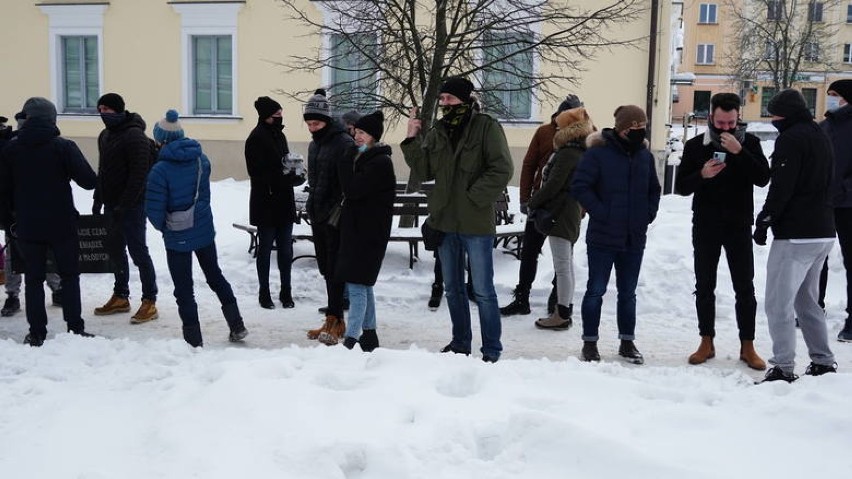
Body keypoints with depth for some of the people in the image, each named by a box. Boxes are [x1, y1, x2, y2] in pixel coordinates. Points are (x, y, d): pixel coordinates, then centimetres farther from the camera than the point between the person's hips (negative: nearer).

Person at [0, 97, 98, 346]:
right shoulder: (64, 146, -10)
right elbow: (89, 181, -14)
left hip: (27, 226, 2)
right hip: (62, 224, -2)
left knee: (33, 278, 10)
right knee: (69, 275, 10)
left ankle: (36, 332, 10)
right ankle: (75, 328, 9)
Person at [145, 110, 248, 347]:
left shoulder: (160, 170, -20)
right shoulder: (201, 159, -4)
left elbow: (154, 210, -16)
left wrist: (163, 227, 3)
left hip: (177, 238, -5)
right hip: (205, 230, 5)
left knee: (184, 288, 8)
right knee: (215, 276, 22)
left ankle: (194, 339, 15)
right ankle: (237, 326, 27)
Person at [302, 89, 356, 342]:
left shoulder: (344, 143, -13)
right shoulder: (314, 144, 15)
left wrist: (338, 212, -20)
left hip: (335, 218, -9)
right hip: (318, 216, 9)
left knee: (335, 269, -4)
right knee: (326, 268, 12)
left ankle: (336, 320, 3)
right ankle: (332, 319, 20)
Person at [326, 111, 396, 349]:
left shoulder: (380, 163, -14)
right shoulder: (366, 159, 17)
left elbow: (353, 189, -20)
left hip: (367, 233, -10)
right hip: (357, 229, 10)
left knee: (357, 285, -11)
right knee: (363, 285, 14)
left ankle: (351, 339, -10)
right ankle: (369, 334, 22)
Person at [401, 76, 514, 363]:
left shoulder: (486, 127, -8)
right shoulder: (437, 132, 8)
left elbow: (502, 170, -13)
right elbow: (424, 171, 5)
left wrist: (473, 198, -16)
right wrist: (412, 140, -6)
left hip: (476, 223, -6)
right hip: (444, 222, 6)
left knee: (483, 290, 0)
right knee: (453, 287, 16)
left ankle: (492, 349, 11)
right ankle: (460, 342, 30)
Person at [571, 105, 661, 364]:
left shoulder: (645, 155, 8)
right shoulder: (598, 152, -10)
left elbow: (654, 189, 19)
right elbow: (580, 186, -13)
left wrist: (649, 214, 5)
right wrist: (600, 212, -16)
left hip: (634, 238, 5)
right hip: (603, 237, -5)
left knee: (628, 292, 13)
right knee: (596, 290, 3)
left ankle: (627, 342, 25)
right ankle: (590, 343, 14)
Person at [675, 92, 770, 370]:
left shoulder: (749, 143, 0)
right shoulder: (695, 146, 1)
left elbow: (763, 178, -13)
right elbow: (681, 187, -2)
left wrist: (739, 152, -23)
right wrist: (702, 175, -21)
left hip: (739, 226, -1)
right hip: (705, 227, 1)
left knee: (745, 288, 2)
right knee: (704, 287, 7)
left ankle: (747, 347, 13)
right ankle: (706, 343, 19)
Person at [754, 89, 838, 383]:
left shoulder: (790, 138, -11)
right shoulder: (820, 136, 18)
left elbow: (781, 188, -18)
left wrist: (764, 221, -9)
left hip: (795, 234, -10)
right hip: (823, 232, 10)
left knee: (778, 303, -6)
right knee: (807, 299, 18)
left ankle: (784, 368, -6)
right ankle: (823, 362, 21)